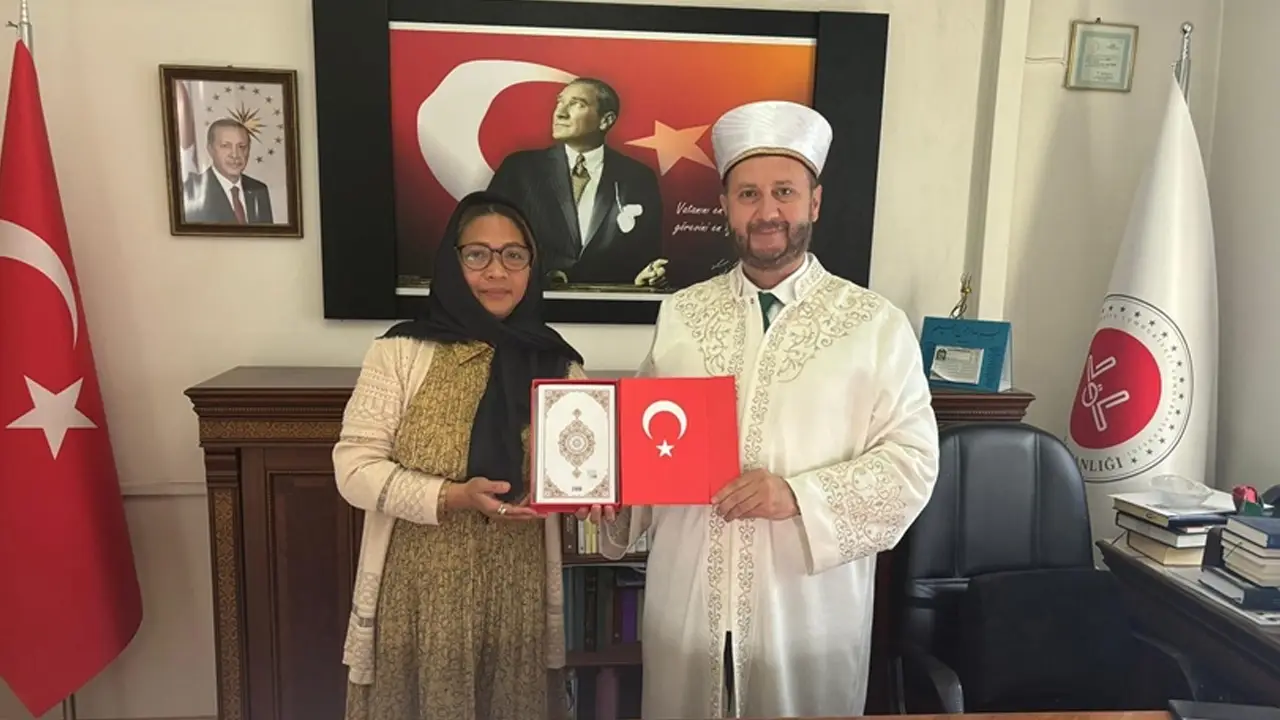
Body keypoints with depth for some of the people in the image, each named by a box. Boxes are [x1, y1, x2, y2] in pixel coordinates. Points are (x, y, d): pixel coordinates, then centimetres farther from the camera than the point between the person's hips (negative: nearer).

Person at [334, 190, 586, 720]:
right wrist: (451, 498, -21)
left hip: (517, 592, 2)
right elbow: (354, 466, -9)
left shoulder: (557, 365, 2)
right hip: (420, 591, -2)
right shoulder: (401, 351, -6)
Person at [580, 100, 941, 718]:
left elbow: (912, 462, -7)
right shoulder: (681, 314, 5)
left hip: (807, 605, -2)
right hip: (688, 598, 3)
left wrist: (800, 496, -19)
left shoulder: (877, 325, -4)